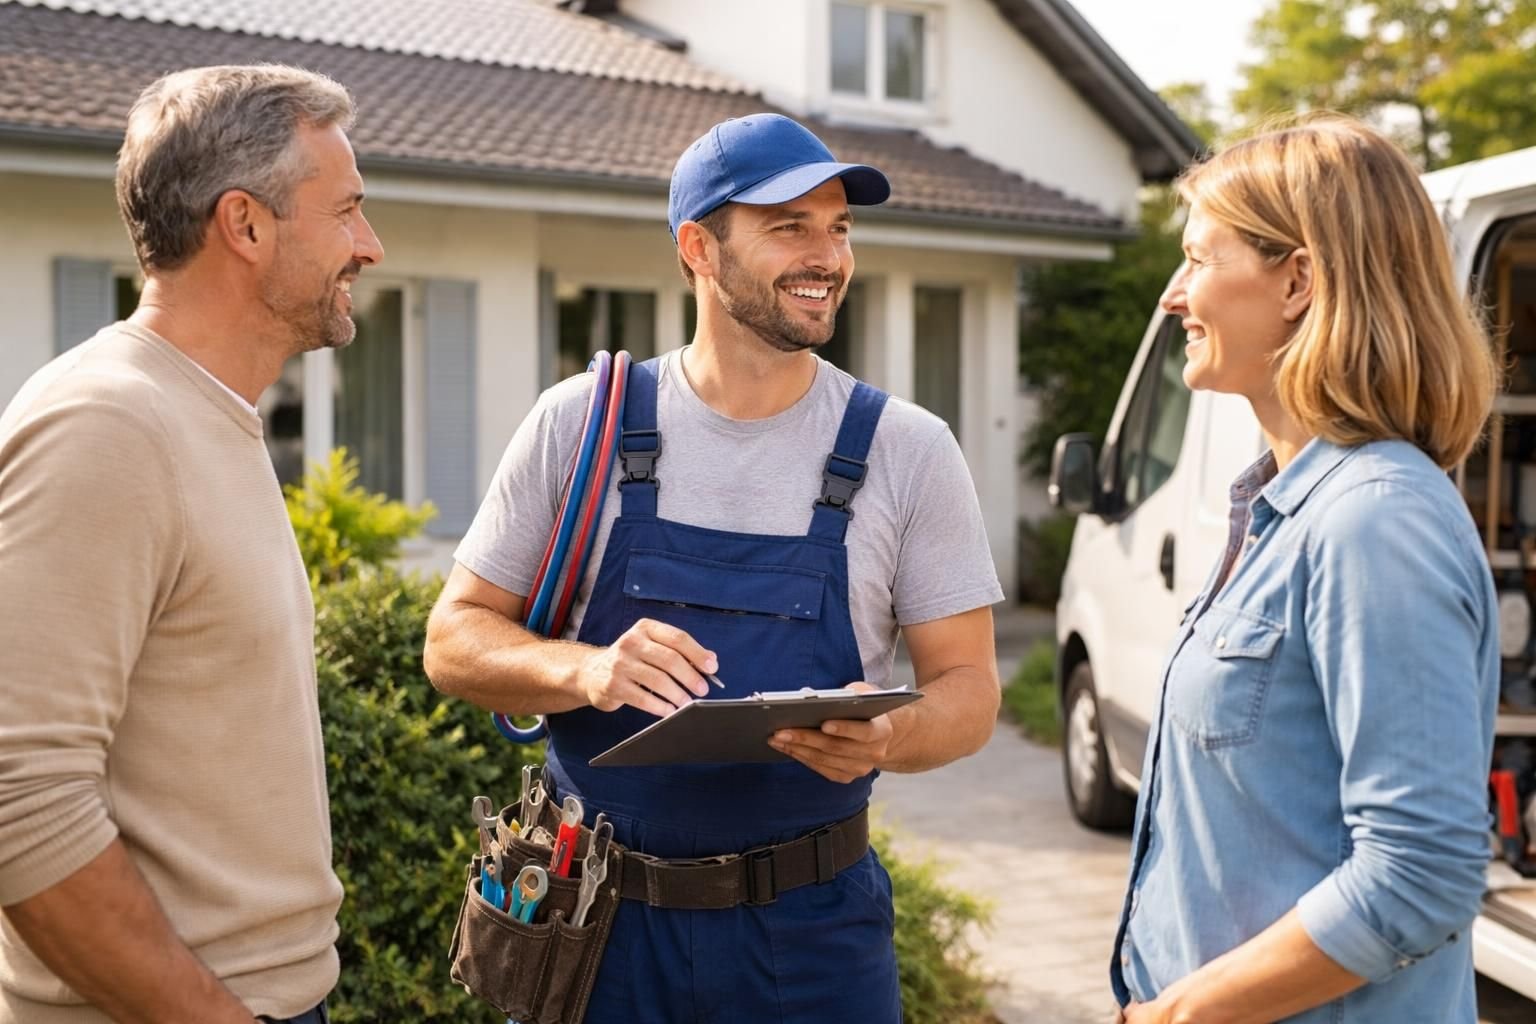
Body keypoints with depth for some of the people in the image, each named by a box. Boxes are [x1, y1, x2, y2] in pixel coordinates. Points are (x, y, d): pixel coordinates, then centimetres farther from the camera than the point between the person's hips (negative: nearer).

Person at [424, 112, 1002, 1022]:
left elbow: (968, 689, -1)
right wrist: (586, 671, -21)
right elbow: (455, 641, 0)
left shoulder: (908, 450, -4)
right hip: (597, 913, 0)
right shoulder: (579, 423, -3)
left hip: (812, 923, 0)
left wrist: (885, 736, -23)